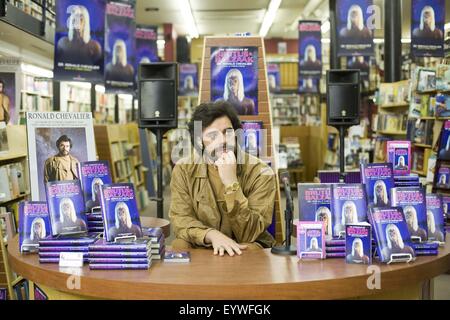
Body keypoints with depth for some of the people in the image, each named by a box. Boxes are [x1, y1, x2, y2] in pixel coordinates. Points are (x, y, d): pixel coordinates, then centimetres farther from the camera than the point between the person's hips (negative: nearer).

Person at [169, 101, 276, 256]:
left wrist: (231, 183, -32)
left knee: (250, 249, -32)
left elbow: (249, 235, -21)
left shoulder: (260, 173, -15)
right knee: (179, 246, -28)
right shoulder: (183, 169, -6)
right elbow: (180, 220, -11)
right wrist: (212, 235, -32)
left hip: (243, 249, -1)